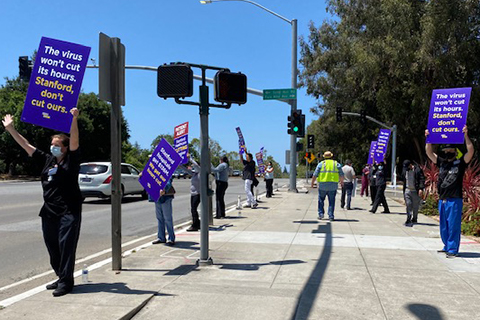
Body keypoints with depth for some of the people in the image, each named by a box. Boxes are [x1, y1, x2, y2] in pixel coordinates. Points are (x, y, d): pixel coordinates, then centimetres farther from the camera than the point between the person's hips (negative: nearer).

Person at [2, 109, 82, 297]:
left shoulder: (71, 161, -4)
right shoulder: (47, 160, 11)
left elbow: (74, 141, -21)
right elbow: (26, 145, 17)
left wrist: (74, 119, -35)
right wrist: (10, 128, 17)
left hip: (69, 211, -7)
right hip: (49, 211, 7)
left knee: (66, 246, -6)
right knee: (52, 247, 11)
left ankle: (66, 282, 1)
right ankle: (62, 278, 25)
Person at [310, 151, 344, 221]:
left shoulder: (321, 164, 3)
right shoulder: (337, 164, 7)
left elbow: (315, 175, -1)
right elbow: (341, 175, 6)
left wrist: (312, 183, 10)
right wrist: (342, 182, 23)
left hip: (322, 185, -1)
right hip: (333, 185, 1)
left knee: (321, 200, 14)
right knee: (331, 201, 6)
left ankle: (321, 213, 10)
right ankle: (331, 216, 4)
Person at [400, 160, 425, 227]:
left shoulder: (418, 170, -8)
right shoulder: (404, 170, 9)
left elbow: (422, 179, -11)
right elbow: (402, 178, 24)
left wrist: (421, 189, -19)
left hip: (416, 191, -3)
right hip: (407, 190, 4)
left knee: (415, 206, 7)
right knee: (408, 205, -4)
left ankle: (414, 219, 22)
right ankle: (408, 220, -4)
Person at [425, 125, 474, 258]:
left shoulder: (460, 163, 0)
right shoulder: (441, 162, 12)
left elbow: (471, 151, -13)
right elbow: (429, 152, 11)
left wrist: (466, 136, -18)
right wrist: (428, 138, 1)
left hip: (455, 200, -6)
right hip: (442, 199, 6)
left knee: (453, 226, -4)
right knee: (443, 226, 13)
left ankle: (452, 249, 1)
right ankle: (447, 246, 26)